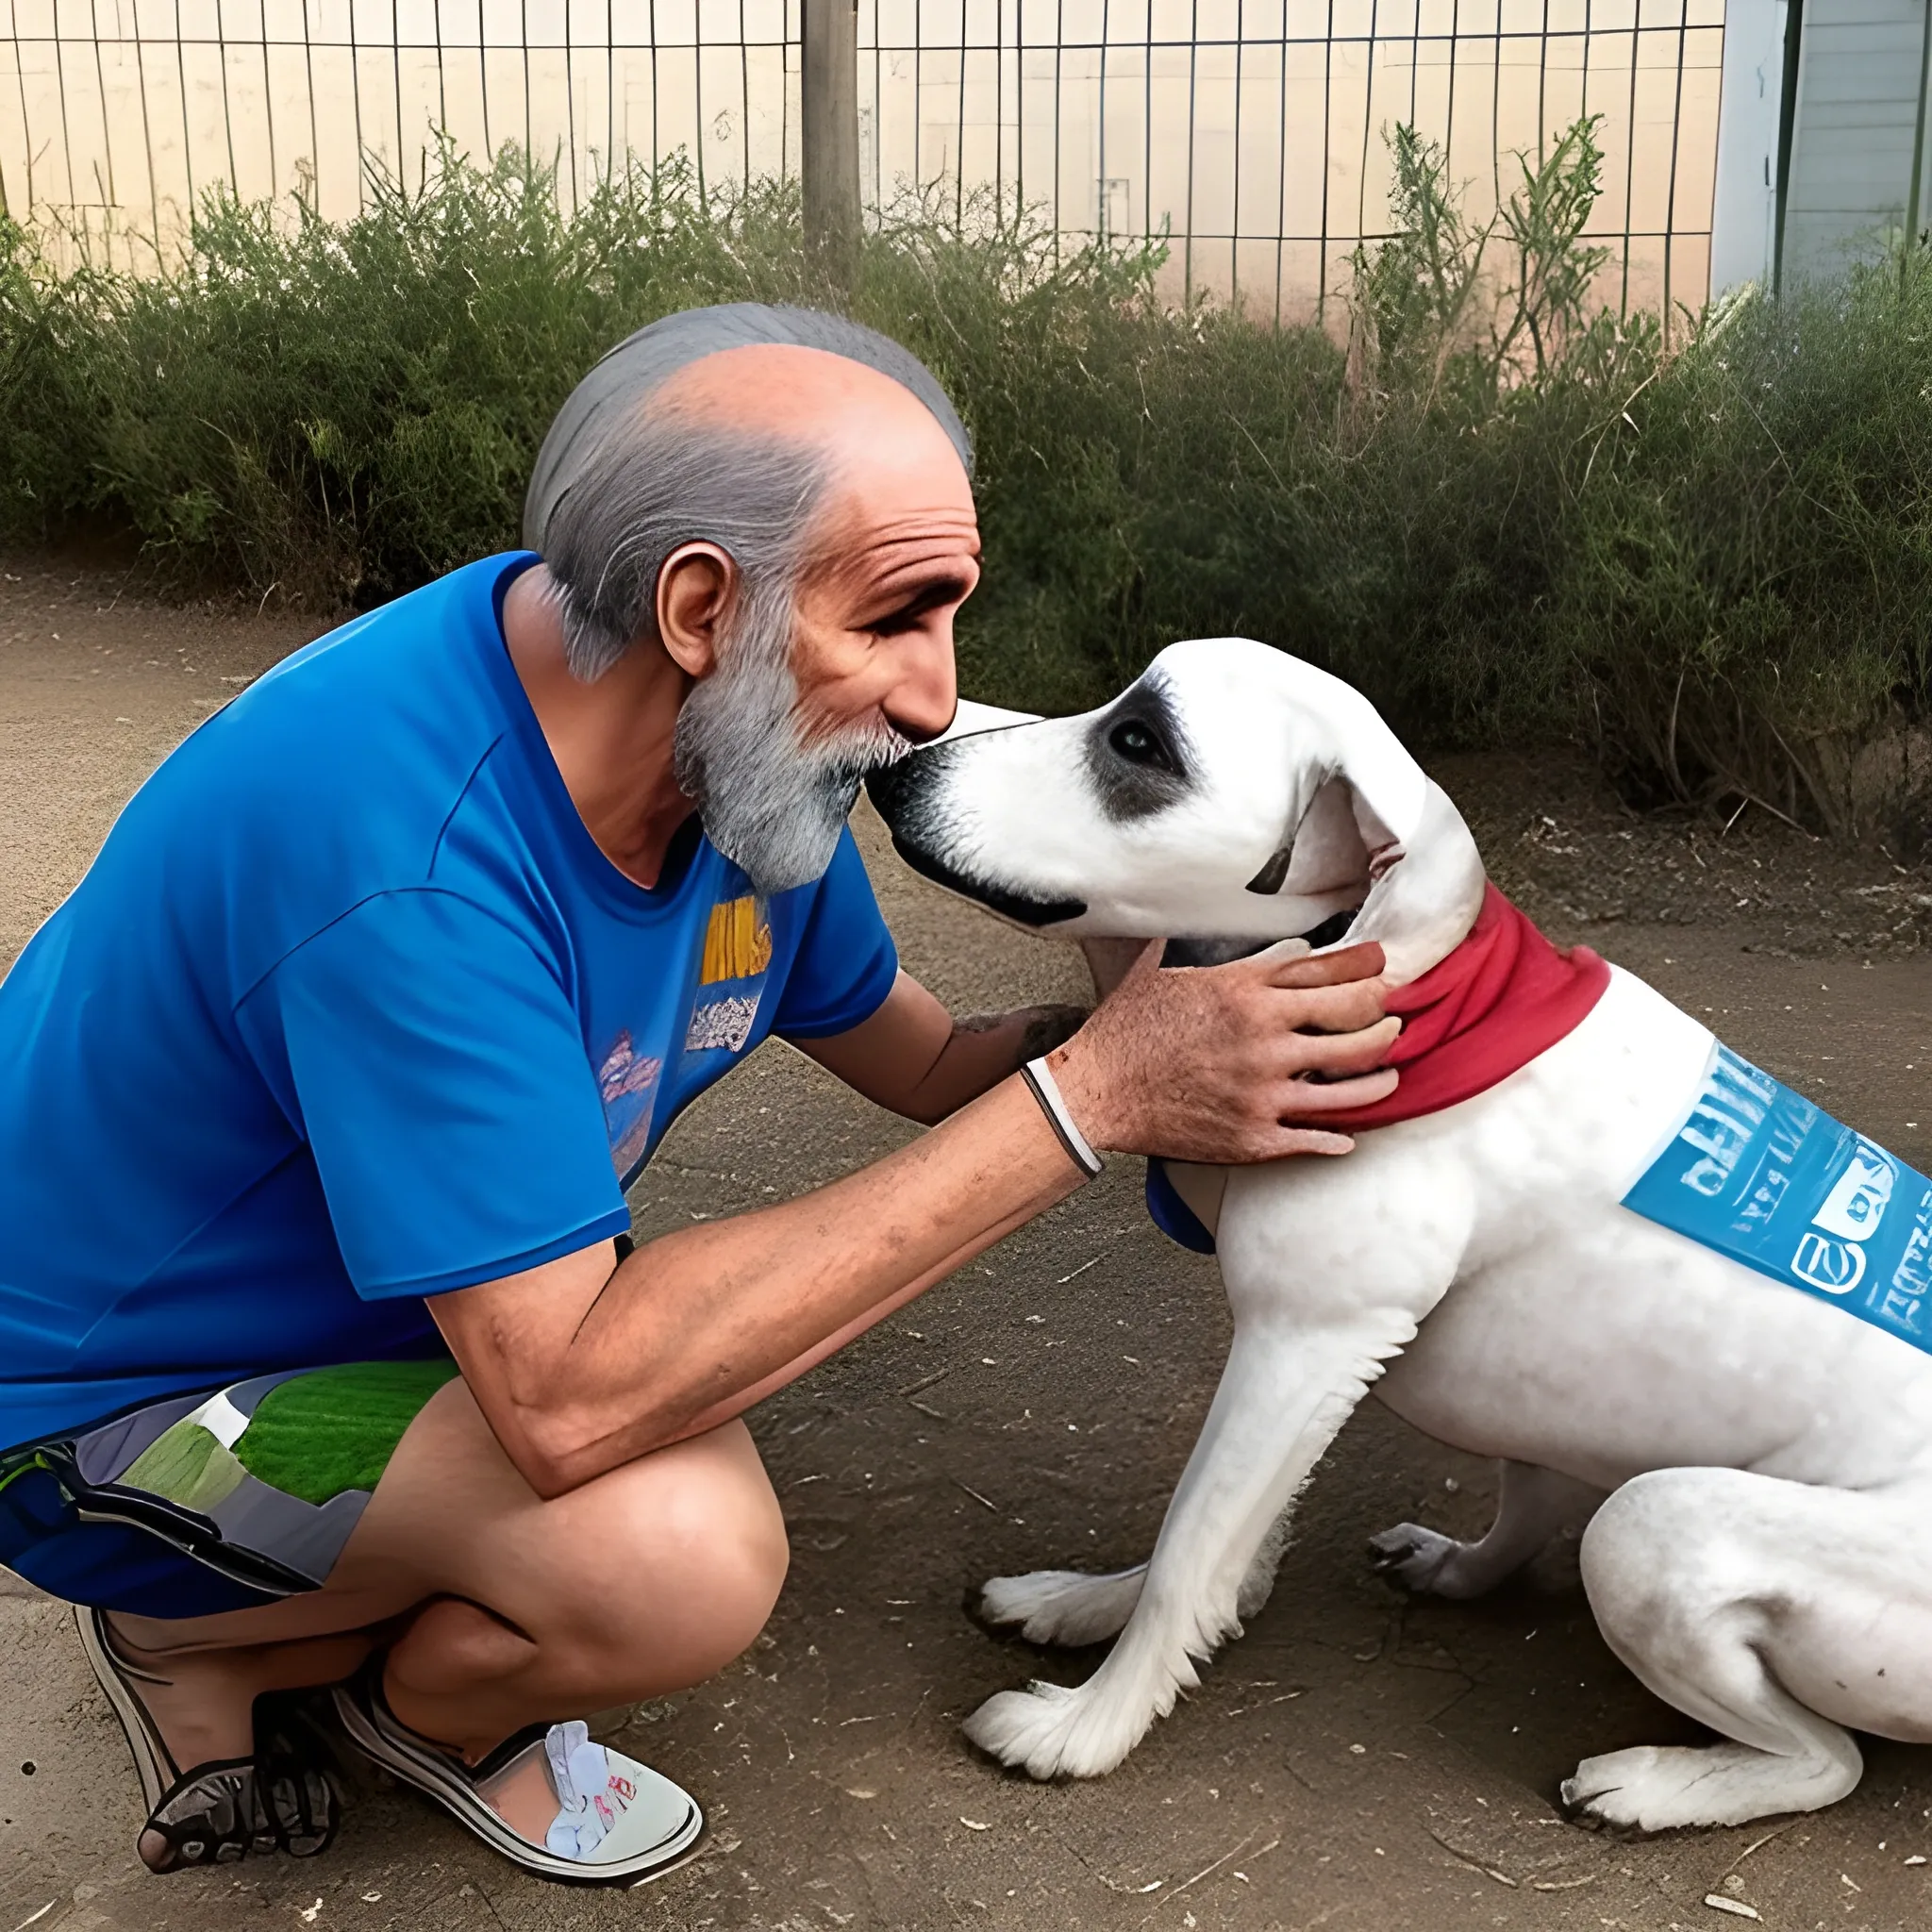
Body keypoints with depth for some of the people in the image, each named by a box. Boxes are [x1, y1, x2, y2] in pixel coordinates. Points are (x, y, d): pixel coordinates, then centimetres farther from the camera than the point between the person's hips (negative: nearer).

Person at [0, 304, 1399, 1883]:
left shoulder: (743, 737, -10)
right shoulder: (402, 850, -36)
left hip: (356, 1299, 9)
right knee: (678, 1546, -27)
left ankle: (226, 1639, 14)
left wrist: (1154, 1027, -21)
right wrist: (1084, 1100, -37)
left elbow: (921, 1059, 1)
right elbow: (569, 1401, -38)